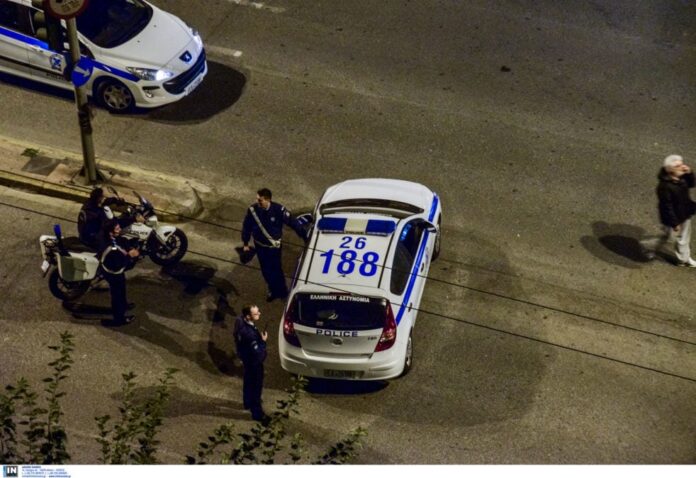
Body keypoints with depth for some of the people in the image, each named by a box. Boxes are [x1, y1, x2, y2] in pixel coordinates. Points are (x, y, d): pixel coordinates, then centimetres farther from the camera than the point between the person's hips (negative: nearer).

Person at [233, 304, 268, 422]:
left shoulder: (240, 321, -15)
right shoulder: (249, 334, -42)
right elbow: (257, 353, -33)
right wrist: (263, 341, -21)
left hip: (246, 358, 9)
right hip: (253, 362, -9)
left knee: (248, 382, 30)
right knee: (256, 387, 13)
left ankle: (248, 403, 53)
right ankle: (257, 413, 31)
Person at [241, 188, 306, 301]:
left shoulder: (278, 210, -25)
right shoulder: (252, 210, -19)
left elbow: (292, 223, -15)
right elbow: (247, 226, -3)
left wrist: (304, 236, -10)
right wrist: (245, 243, 5)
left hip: (274, 246, -2)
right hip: (260, 246, 3)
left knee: (276, 269, 9)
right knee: (266, 270, 16)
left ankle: (281, 292, 34)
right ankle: (273, 290, 41)